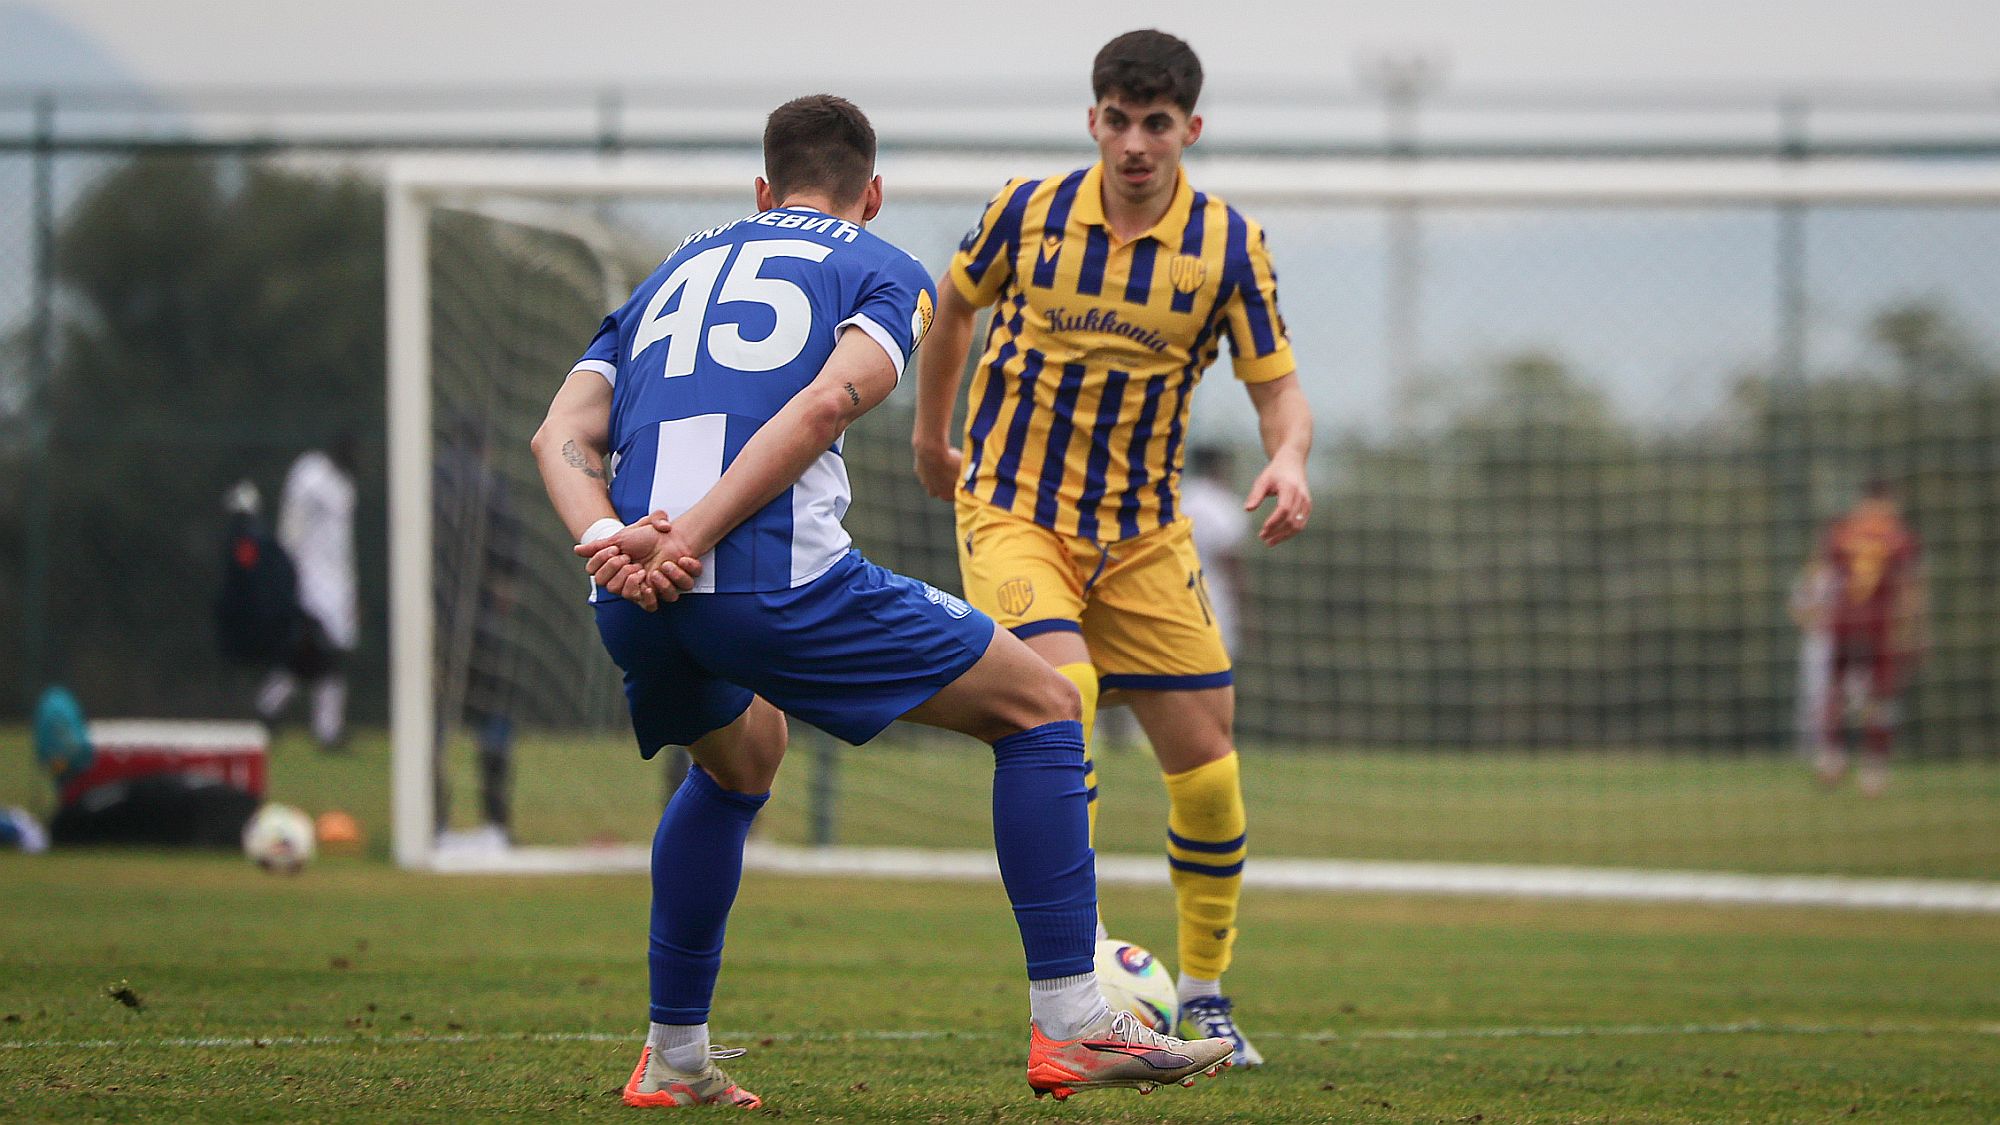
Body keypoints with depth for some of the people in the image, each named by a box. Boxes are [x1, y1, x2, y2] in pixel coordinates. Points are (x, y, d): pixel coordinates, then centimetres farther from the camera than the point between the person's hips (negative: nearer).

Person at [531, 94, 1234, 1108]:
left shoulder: (675, 273, 29)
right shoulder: (881, 272, 15)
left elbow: (562, 435, 13)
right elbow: (825, 404, -7)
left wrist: (610, 546, -4)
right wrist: (689, 541, -11)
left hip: (635, 604, 6)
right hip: (779, 581, -6)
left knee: (737, 760, 37)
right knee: (1039, 707, 10)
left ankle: (671, 1060, 35)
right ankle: (1069, 1029, 3)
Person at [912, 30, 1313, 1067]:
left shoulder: (1228, 245, -6)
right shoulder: (1028, 212, -6)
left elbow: (1278, 388, -5)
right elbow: (952, 308, 13)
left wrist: (1288, 458, -27)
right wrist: (931, 437, 22)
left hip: (1144, 533, 2)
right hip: (1012, 512, -2)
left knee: (1205, 758, 0)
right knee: (1063, 690, -28)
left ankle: (1204, 994, 19)